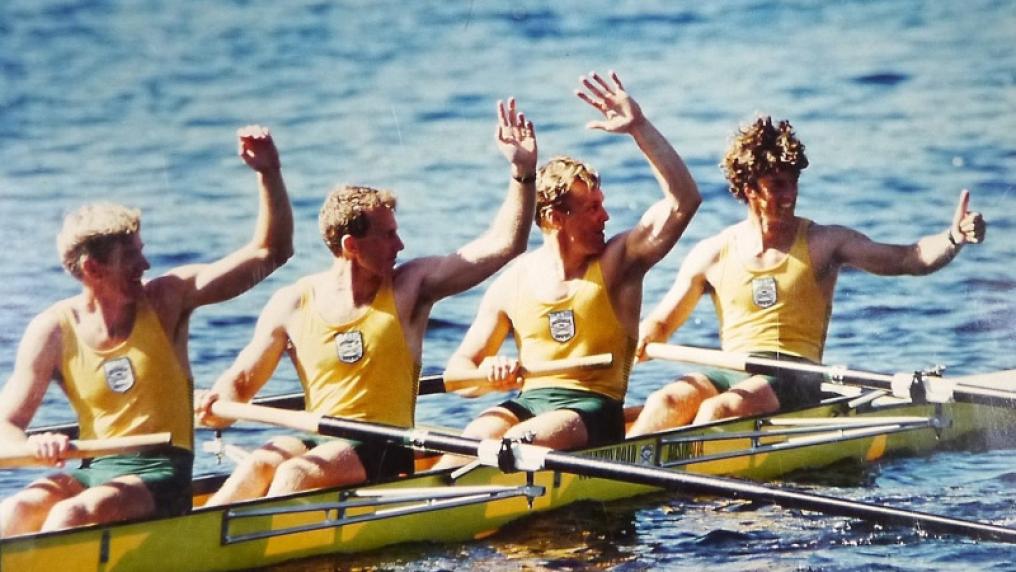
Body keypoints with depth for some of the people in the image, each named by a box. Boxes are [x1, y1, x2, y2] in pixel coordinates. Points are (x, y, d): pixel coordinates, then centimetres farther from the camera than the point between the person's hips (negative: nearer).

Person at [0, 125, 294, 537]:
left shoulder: (166, 299, 1)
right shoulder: (53, 330, 1)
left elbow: (270, 253, 2)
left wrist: (268, 172, -10)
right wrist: (33, 447, -25)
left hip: (161, 476, -2)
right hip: (93, 471, 2)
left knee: (69, 516, -32)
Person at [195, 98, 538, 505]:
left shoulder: (409, 288, 3)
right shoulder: (292, 304, 5)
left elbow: (503, 245, 1)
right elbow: (241, 381, 10)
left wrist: (523, 171, -7)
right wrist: (218, 406, -13)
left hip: (386, 451, -2)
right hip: (318, 441, 2)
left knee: (296, 472, -32)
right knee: (259, 464, -30)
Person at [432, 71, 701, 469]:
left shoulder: (616, 262, 2)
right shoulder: (512, 284, 9)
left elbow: (684, 199, -9)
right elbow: (459, 367, 13)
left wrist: (638, 127, -15)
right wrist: (486, 372, -13)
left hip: (595, 408, -3)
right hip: (528, 402, 3)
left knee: (518, 443, -34)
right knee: (475, 438, -30)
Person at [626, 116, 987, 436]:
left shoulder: (823, 243, 8)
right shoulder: (712, 254, 13)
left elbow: (909, 259, 2)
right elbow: (660, 323, 18)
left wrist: (954, 238, -18)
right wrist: (644, 339, -6)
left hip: (797, 378, -3)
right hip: (730, 374, 3)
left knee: (716, 410, -34)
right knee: (666, 402, -29)